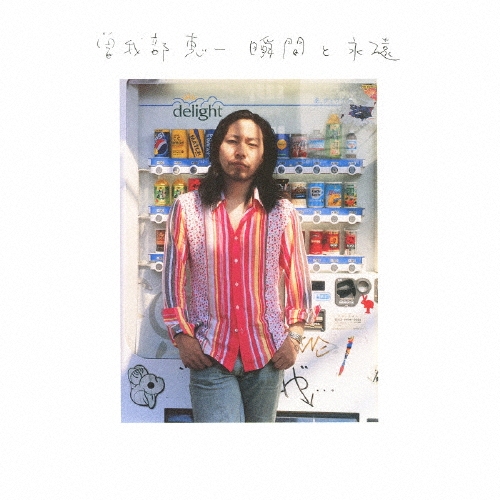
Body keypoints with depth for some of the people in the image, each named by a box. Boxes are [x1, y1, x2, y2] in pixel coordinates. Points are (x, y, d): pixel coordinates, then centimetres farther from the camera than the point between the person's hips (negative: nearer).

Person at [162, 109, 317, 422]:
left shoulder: (282, 212, -1)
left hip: (267, 352, 2)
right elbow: (174, 276, 1)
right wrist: (182, 335, -2)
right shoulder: (188, 208, -3)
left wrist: (294, 337, 1)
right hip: (209, 353, -1)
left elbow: (298, 276, 4)